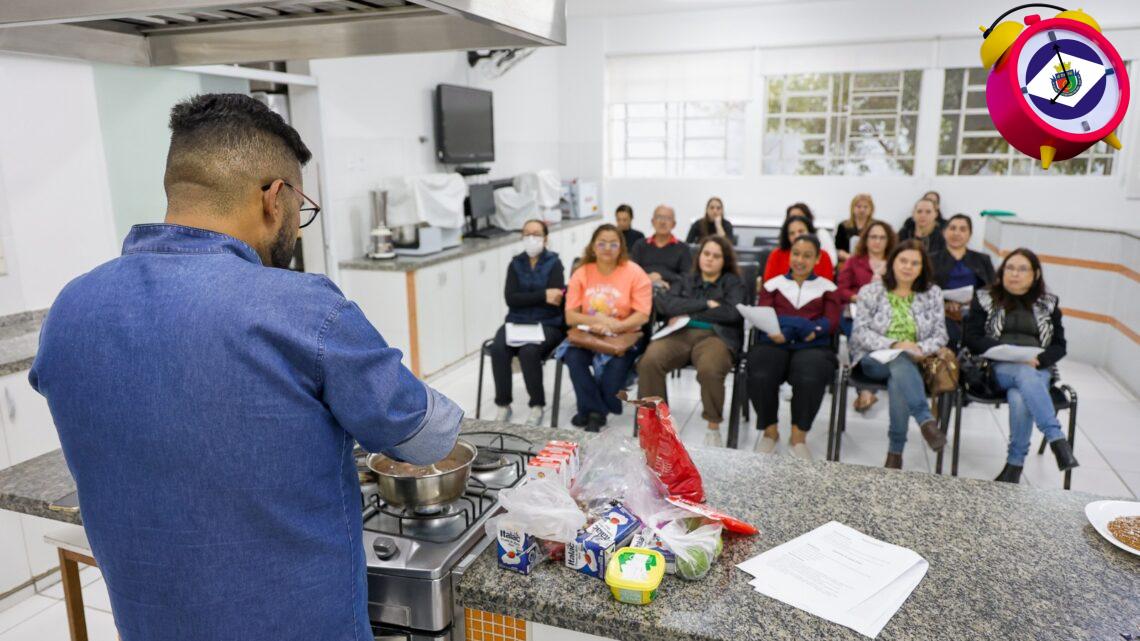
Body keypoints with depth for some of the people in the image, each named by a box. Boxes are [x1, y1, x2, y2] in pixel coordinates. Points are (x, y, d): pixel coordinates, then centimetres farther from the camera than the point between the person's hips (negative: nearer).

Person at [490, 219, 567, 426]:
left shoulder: (554, 264, 1)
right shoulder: (515, 264, 10)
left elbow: (555, 298, -12)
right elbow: (511, 298, -5)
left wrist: (526, 298, -11)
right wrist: (543, 296, -15)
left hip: (547, 324, -3)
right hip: (516, 322, 3)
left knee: (528, 351, -33)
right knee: (498, 349, -26)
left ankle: (538, 405, -13)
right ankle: (503, 404, -11)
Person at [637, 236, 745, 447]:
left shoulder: (733, 282, 17)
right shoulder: (687, 280, 24)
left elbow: (731, 313, -3)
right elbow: (663, 302, 5)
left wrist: (688, 313, 0)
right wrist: (706, 304, -2)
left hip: (715, 336, -2)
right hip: (681, 333, 2)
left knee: (709, 370, -37)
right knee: (649, 361, -30)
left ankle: (713, 428, -16)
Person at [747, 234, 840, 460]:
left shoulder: (827, 287, 20)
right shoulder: (773, 283, 21)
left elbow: (832, 321, 5)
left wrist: (789, 329, -13)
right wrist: (802, 326, -14)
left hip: (813, 346, 0)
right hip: (774, 343, 1)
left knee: (809, 380, -36)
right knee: (760, 377, -33)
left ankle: (799, 436, -12)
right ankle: (770, 430, -7)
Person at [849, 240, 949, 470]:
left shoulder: (933, 294, 13)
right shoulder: (870, 292, 7)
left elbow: (940, 334, 7)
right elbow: (860, 332, -3)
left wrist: (922, 349, -15)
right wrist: (894, 345, -18)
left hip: (913, 362, 1)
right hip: (875, 359, -1)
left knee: (898, 381, -34)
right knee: (901, 362, -37)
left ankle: (896, 450, -27)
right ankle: (926, 420, -45)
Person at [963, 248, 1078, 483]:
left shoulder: (1048, 304, 17)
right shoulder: (985, 299, 12)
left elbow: (1059, 346, 12)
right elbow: (971, 338, 2)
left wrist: (1038, 359, -10)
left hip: (1037, 369, 1)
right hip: (998, 367, -1)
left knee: (1020, 399, -34)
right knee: (1026, 375, -38)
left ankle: (1015, 463, -24)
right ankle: (1057, 439, -41)